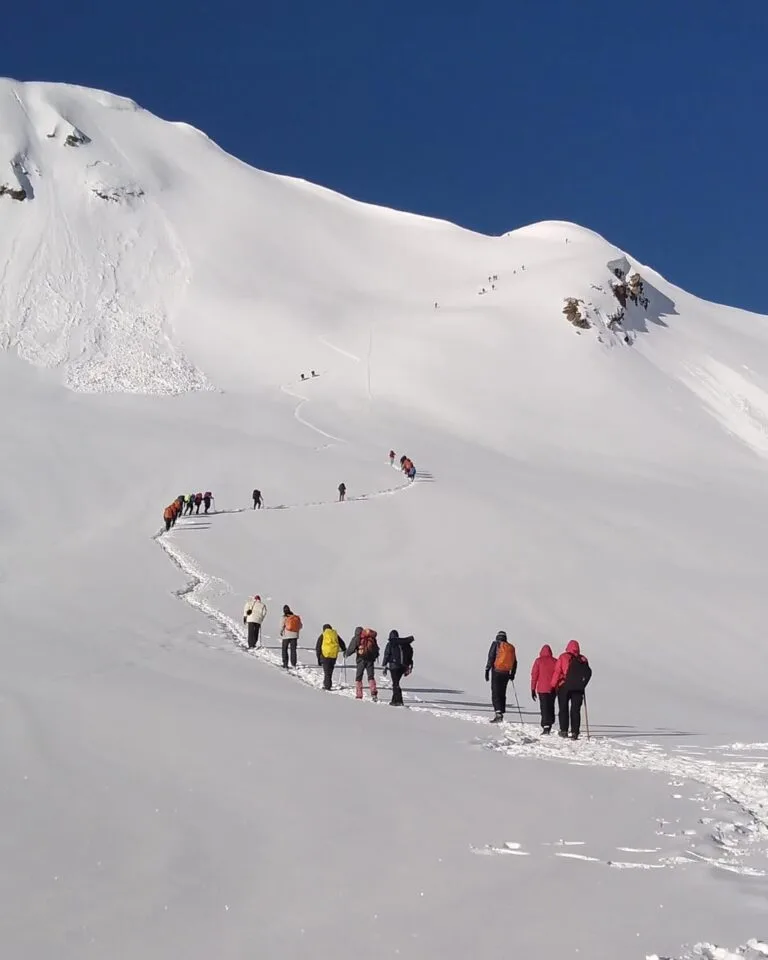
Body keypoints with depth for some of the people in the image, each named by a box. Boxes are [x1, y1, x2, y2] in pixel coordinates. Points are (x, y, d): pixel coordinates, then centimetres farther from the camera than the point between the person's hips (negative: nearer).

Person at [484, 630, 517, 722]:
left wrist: (487, 670, -6)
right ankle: (501, 713, 13)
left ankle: (498, 713, -22)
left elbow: (491, 657, -8)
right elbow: (515, 662, 19)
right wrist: (512, 673, 29)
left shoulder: (496, 644, 0)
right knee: (502, 693, 13)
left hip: (497, 671, -5)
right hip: (506, 673, 5)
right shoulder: (511, 647, 14)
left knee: (495, 693, -8)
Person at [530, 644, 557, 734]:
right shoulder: (555, 661, 3)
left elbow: (534, 675, -4)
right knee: (551, 707, 16)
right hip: (553, 689, 3)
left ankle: (546, 726, -16)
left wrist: (533, 689, 0)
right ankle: (550, 724, 22)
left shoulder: (538, 661, -3)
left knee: (544, 707, -4)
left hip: (542, 689, -3)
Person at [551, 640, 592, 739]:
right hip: (578, 689, 2)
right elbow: (588, 673, 3)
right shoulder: (583, 659, 4)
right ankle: (574, 732, -3)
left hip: (564, 687, -2)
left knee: (563, 709, 9)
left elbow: (557, 672, -6)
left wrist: (554, 685, 0)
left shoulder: (563, 657, -2)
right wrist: (582, 684, 13)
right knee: (575, 710, 4)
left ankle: (564, 730, 3)